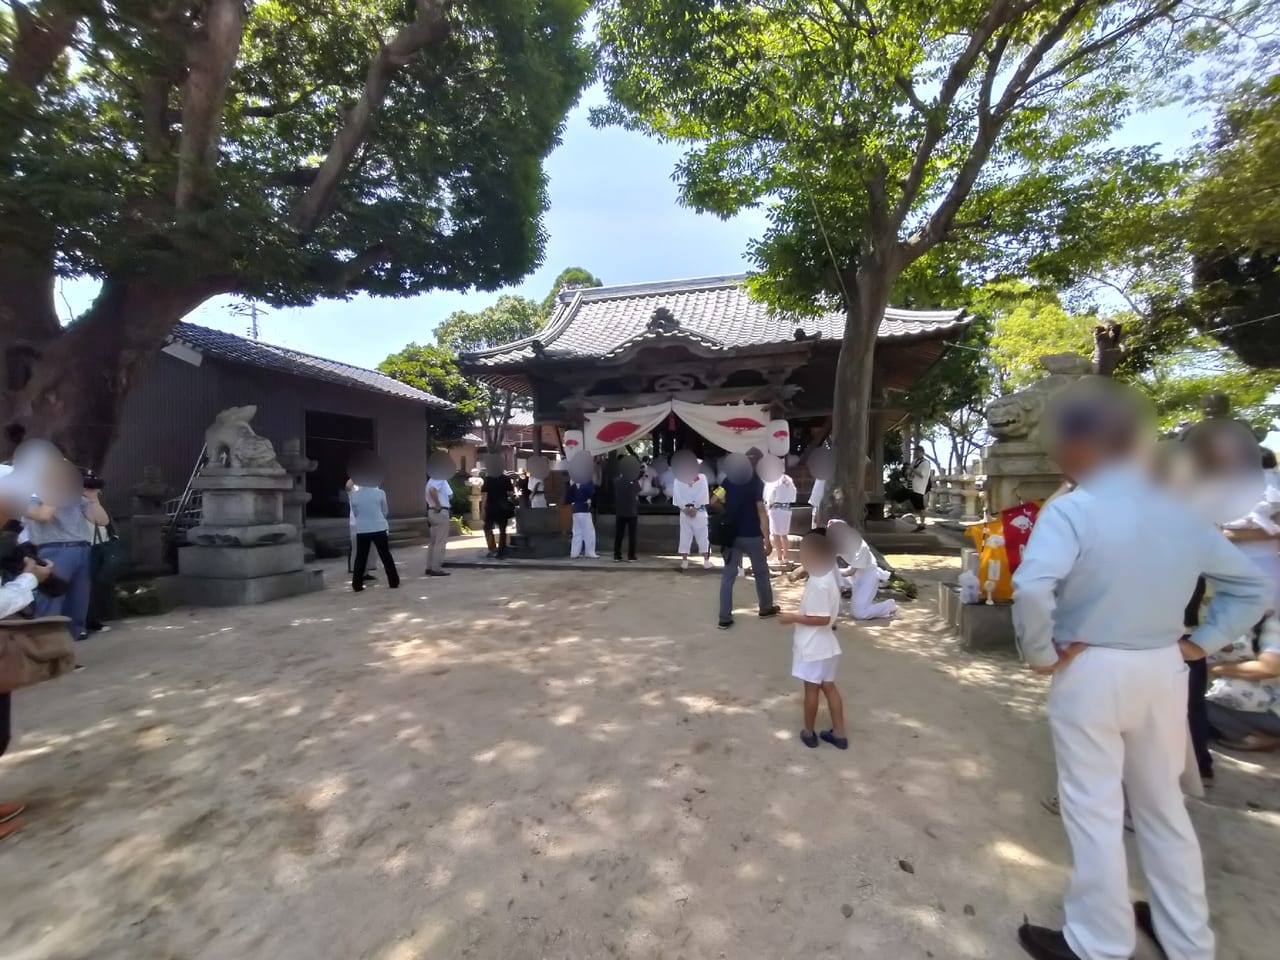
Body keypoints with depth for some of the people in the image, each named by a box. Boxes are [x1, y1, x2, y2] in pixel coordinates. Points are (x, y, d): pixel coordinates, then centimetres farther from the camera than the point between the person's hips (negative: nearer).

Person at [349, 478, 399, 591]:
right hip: (379, 528, -1)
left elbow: (355, 512, 11)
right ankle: (394, 582, 9)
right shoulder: (380, 493, -6)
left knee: (360, 557, 10)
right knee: (386, 555, 6)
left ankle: (357, 585, 13)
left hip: (362, 529, 1)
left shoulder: (354, 495, -1)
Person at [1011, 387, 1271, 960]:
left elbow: (1031, 590, -33)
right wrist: (1199, 643, 12)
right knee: (1163, 806, 23)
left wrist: (1040, 654, -17)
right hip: (1163, 670, 7)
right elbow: (1251, 587, 15)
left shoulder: (1072, 510, -18)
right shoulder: (1180, 512, 5)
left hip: (1091, 671, -6)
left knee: (1094, 810, 8)